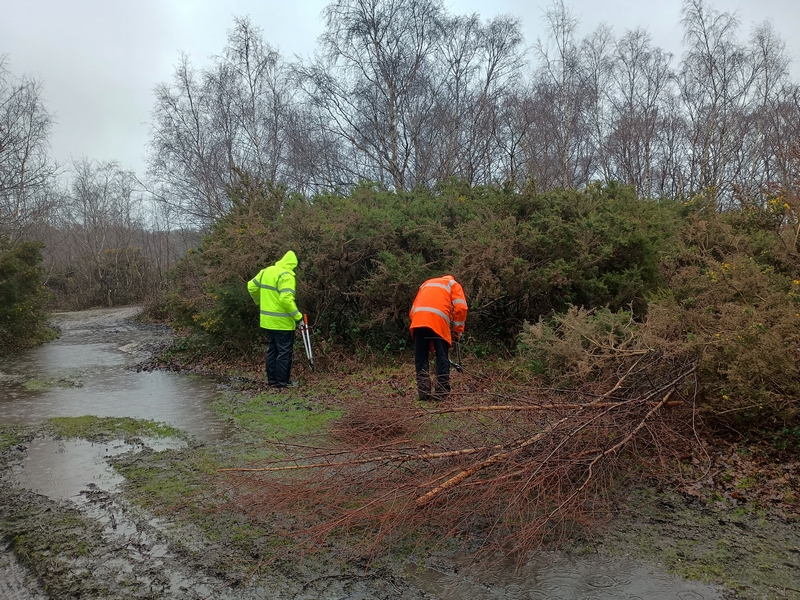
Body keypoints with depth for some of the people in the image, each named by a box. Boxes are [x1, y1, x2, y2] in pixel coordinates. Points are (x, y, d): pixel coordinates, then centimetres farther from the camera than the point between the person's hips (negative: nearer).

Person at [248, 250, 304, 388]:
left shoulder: (266, 271, 7)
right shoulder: (286, 276, -16)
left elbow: (251, 286, 15)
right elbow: (286, 299, -26)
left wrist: (259, 302, 30)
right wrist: (297, 316, -19)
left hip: (267, 320, 8)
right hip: (282, 322, -8)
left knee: (272, 350, 17)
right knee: (284, 352, 2)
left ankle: (272, 379, 23)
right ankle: (283, 381, 7)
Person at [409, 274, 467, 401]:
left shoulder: (426, 284, 36)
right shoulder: (454, 284, 25)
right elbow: (461, 307, 4)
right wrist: (458, 329, 14)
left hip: (418, 321, 3)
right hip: (438, 321, -3)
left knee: (421, 359, 9)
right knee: (442, 359, 5)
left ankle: (423, 393, 5)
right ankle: (441, 393, 2)